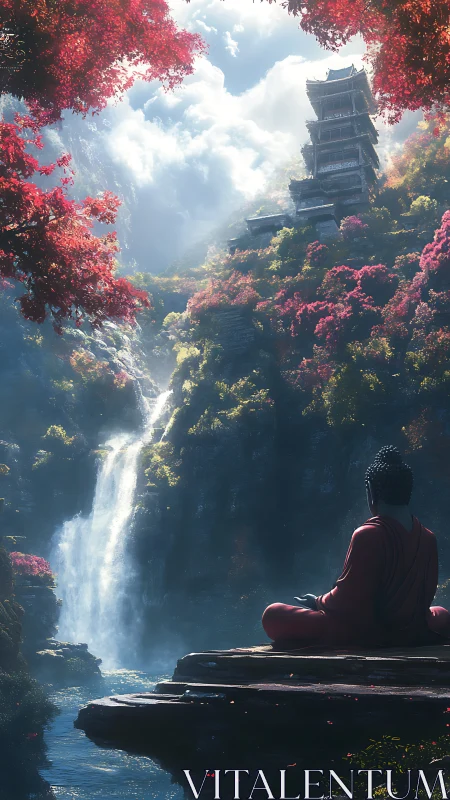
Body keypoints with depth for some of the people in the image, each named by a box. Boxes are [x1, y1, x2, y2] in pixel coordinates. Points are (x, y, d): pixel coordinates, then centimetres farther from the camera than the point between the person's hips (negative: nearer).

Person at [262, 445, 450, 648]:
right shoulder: (429, 538, 0)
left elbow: (346, 599, -13)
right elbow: (426, 595, 10)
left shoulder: (367, 535, -17)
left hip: (367, 633, -5)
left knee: (273, 614, 0)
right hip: (416, 633, 6)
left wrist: (318, 603, 7)